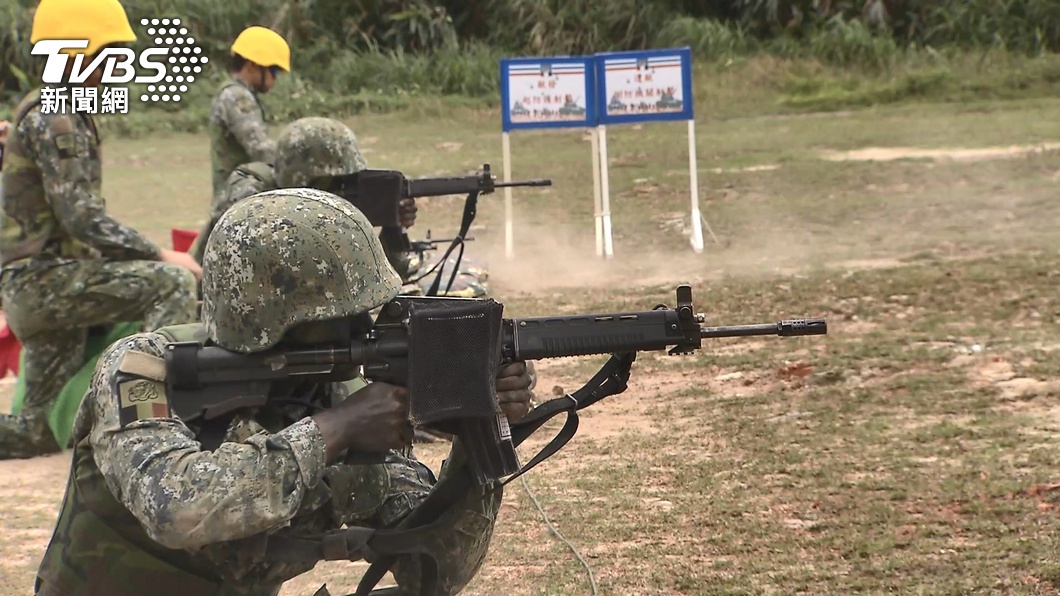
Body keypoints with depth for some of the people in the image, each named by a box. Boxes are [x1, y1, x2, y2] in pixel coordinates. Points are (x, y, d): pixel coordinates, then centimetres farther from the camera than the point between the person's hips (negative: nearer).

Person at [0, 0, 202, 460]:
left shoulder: (68, 115, 18)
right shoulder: (54, 122, -13)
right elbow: (81, 216, -21)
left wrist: (141, 256, 16)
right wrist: (159, 256, -19)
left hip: (44, 286, 10)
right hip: (42, 281, -10)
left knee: (38, 432, 11)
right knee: (172, 283, -22)